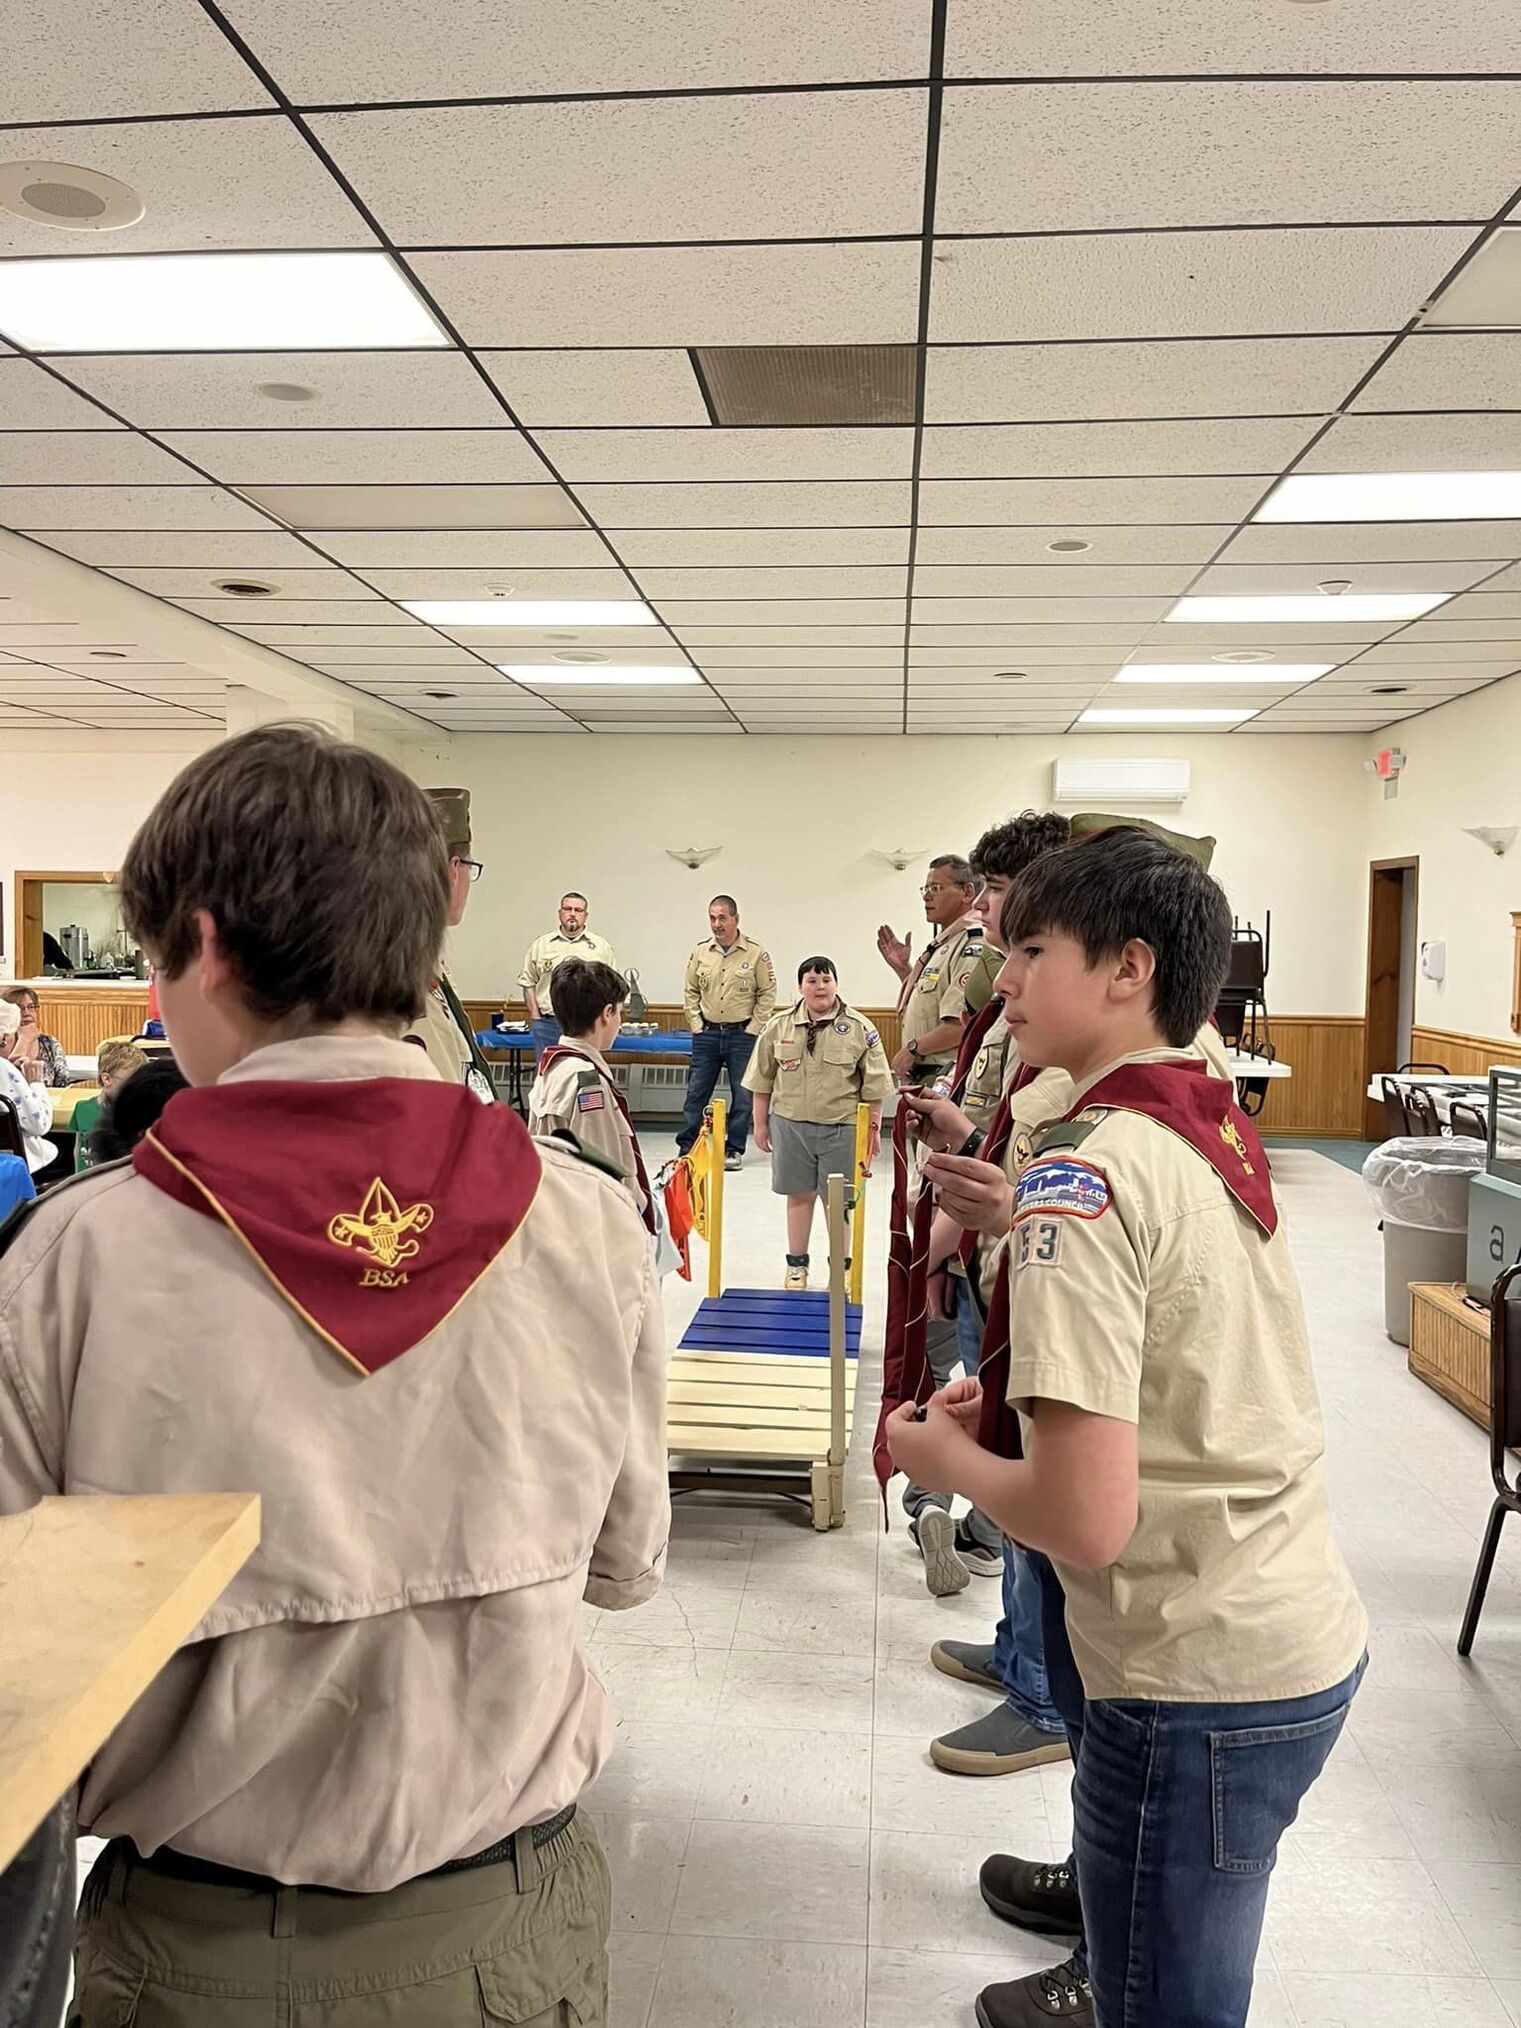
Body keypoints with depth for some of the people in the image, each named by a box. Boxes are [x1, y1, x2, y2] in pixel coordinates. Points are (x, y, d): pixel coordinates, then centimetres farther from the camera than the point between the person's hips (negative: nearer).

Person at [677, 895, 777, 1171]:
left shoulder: (756, 953, -6)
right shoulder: (701, 952, 3)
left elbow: (767, 994, -2)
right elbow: (690, 992, 11)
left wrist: (753, 1030, -6)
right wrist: (696, 1026, 3)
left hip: (742, 1034, -2)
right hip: (707, 1033, 2)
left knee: (742, 1094, 3)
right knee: (696, 1091, 4)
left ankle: (734, 1149, 13)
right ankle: (685, 1146, 12)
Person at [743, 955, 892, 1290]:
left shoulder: (859, 1028, -4)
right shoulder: (778, 1026, 2)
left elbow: (873, 1086, -1)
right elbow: (762, 1081, 8)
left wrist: (872, 1129, -2)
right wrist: (761, 1124, 9)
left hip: (841, 1127, -2)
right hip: (790, 1124, 2)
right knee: (799, 1195, 12)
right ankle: (796, 1264, 25)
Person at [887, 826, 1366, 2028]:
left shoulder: (1086, 1167, -23)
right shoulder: (1217, 1128, 3)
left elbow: (1086, 1522, -25)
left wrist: (947, 1455, -7)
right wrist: (1017, 1411, 8)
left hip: (1203, 1682, -8)